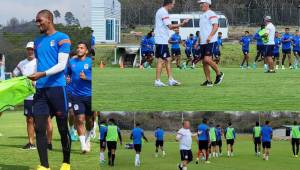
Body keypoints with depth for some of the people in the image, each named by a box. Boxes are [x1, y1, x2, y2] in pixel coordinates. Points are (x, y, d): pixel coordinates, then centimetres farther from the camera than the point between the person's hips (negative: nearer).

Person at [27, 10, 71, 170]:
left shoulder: (61, 38, -3)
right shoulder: (38, 41, 17)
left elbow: (61, 65, -10)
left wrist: (43, 74, -21)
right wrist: (30, 76, 5)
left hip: (57, 87, -6)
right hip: (40, 89, 6)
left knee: (62, 129, 3)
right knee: (39, 128, -4)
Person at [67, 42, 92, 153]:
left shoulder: (91, 62, -1)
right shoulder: (71, 62, 9)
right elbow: (67, 74, 23)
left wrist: (86, 78, -19)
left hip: (89, 95, -1)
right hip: (76, 95, 1)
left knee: (89, 120, 11)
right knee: (79, 119, -11)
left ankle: (87, 139, 36)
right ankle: (83, 145, -11)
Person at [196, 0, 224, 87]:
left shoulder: (211, 14, -6)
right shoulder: (202, 15, 22)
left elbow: (215, 26, -16)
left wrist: (210, 36, -28)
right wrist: (198, 40, 23)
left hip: (210, 41, -9)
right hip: (203, 42, 9)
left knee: (207, 59, -19)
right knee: (204, 62, 4)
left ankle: (219, 74, -1)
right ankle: (208, 81, 8)